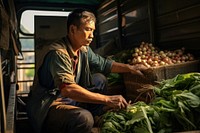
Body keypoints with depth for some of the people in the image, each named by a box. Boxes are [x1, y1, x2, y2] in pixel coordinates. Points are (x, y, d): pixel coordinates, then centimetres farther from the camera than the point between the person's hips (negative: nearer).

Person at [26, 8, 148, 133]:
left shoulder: (84, 50, 1)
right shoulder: (58, 53, -26)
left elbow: (104, 64, 15)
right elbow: (67, 89, -36)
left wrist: (129, 68, 0)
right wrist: (107, 99, -35)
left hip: (69, 99, 9)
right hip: (47, 107, -9)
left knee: (100, 79, 8)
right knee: (83, 118, -36)